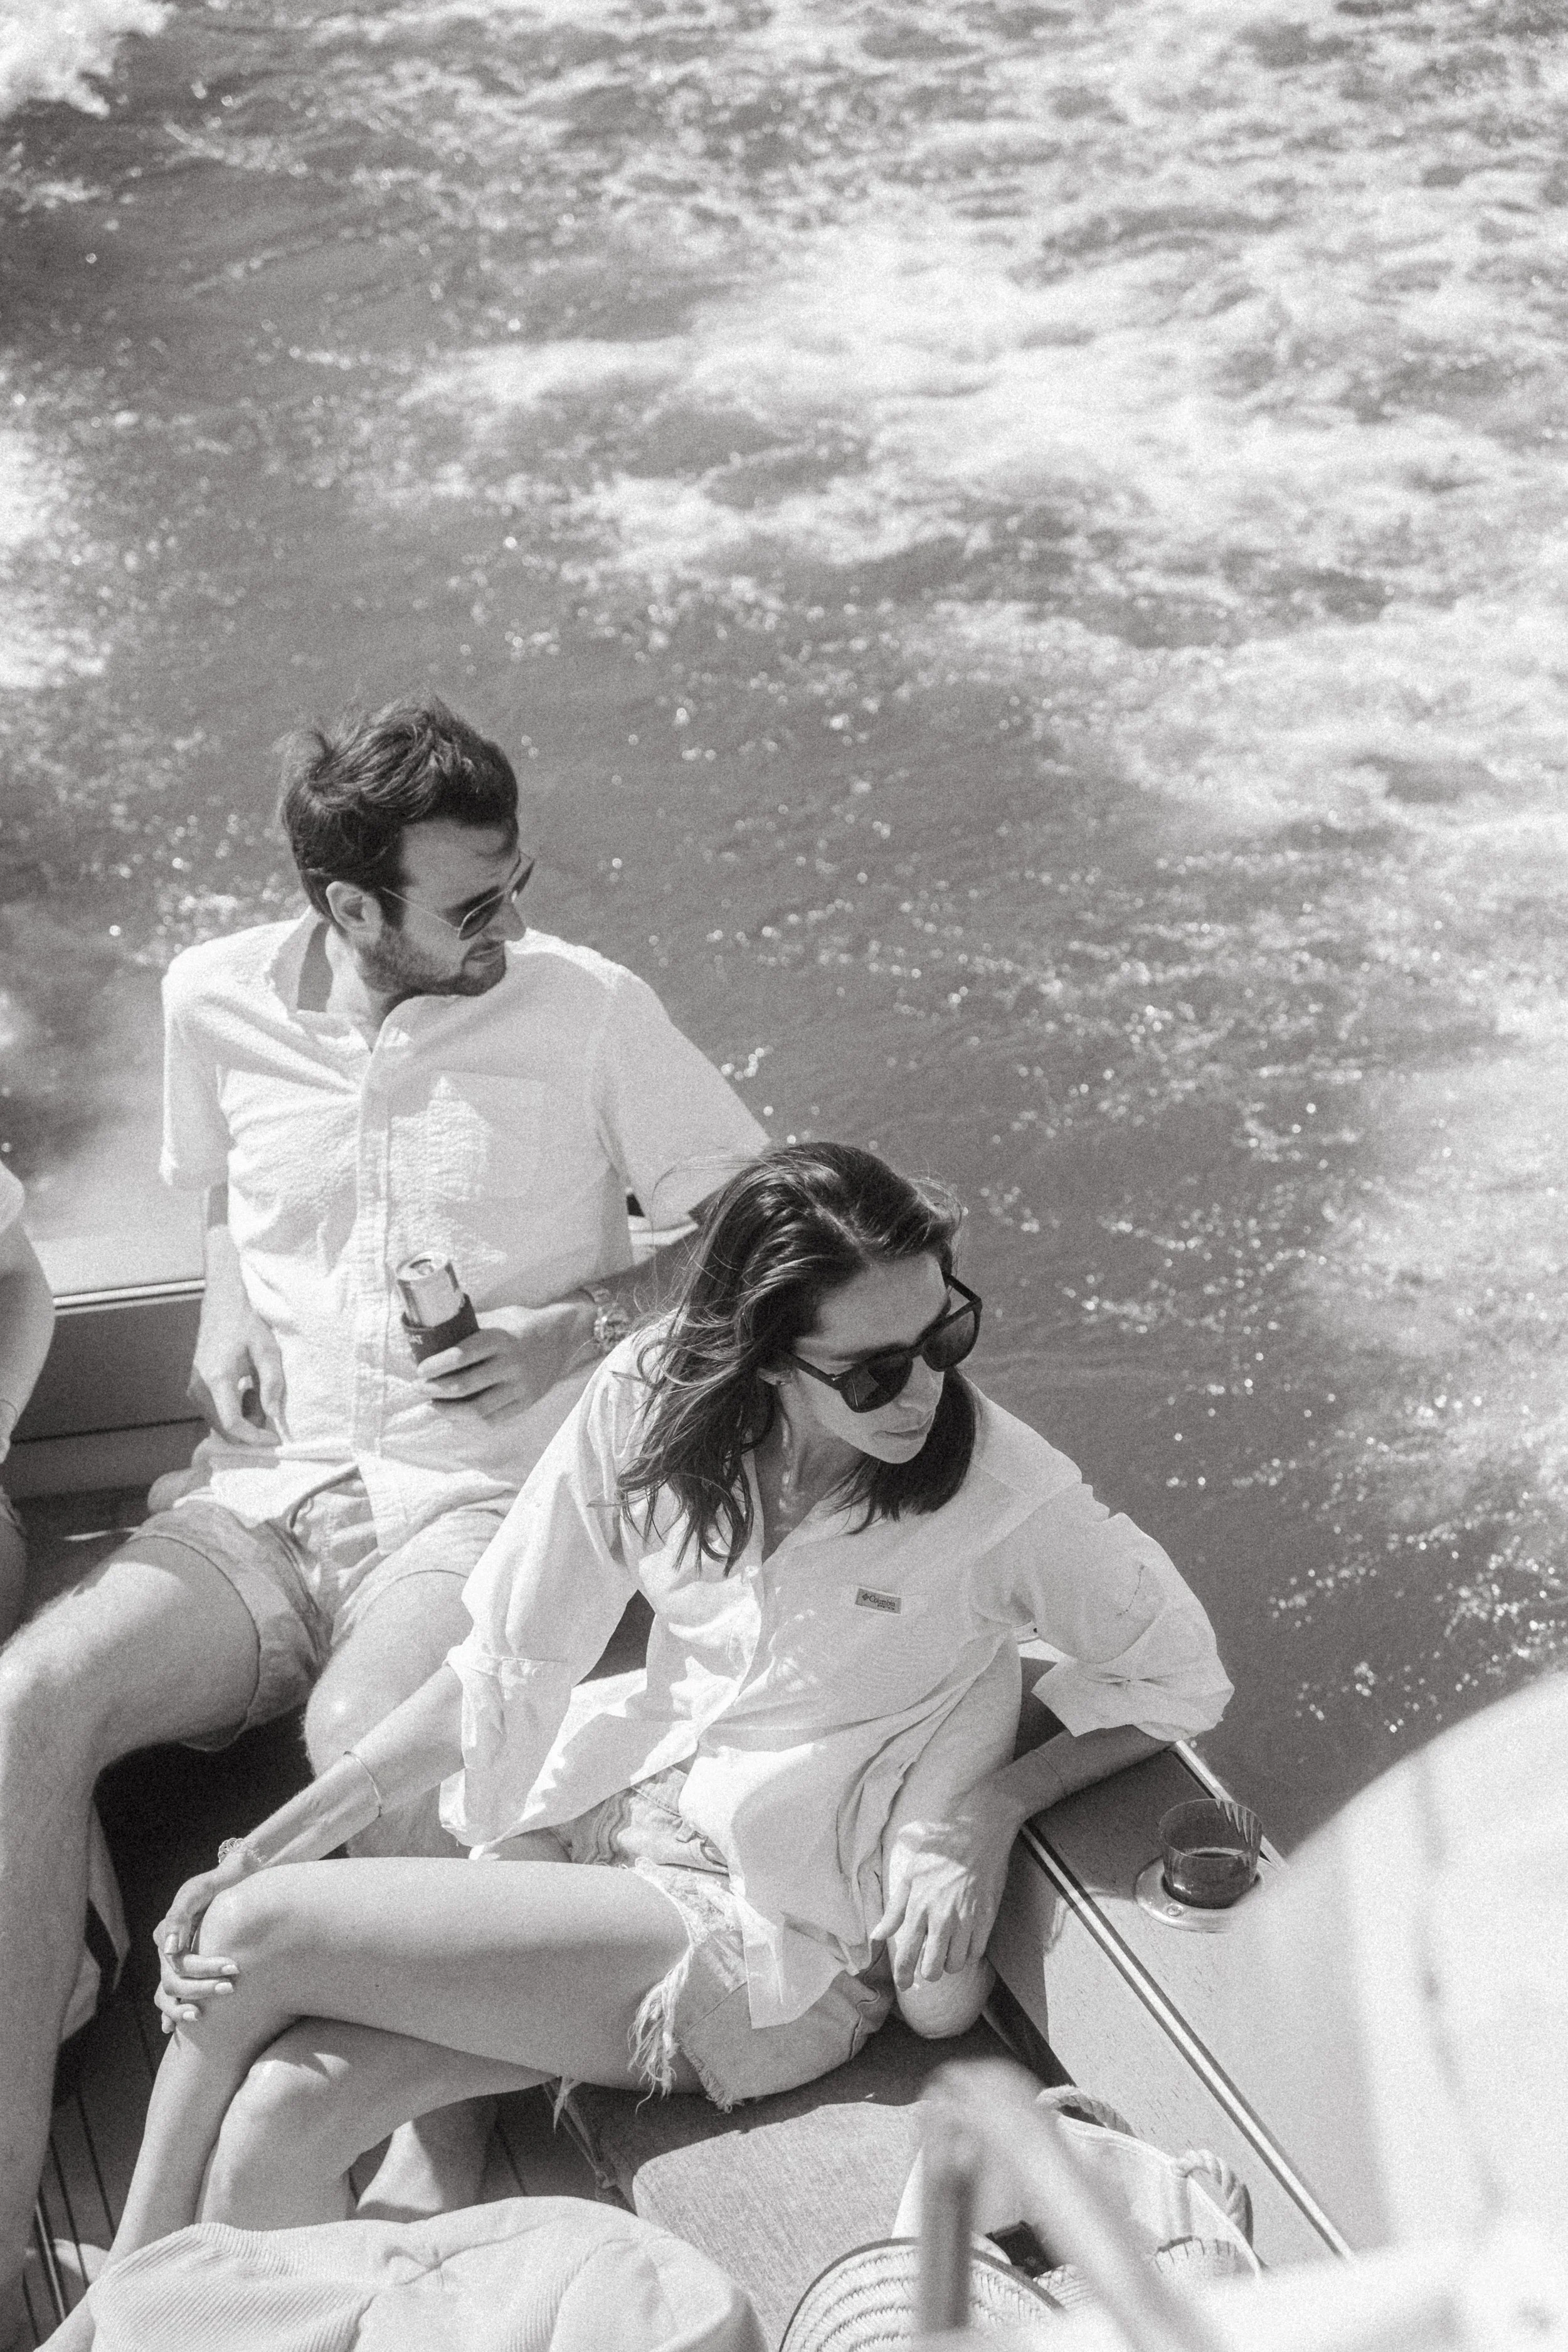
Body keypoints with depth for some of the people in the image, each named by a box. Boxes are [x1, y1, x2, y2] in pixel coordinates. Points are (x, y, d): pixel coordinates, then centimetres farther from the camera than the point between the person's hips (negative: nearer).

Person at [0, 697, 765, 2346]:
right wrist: (228, 1312, 4)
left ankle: (442, 2175, -21)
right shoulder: (216, 1003, 5)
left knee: (368, 1726, -38)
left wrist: (580, 1328, -12)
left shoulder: (585, 1009, -5)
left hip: (486, 1498, -4)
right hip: (274, 1493, 4)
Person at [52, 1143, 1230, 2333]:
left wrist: (999, 1802, -16)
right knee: (273, 2119, -19)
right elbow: (504, 1672, 0)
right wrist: (266, 1851, -7)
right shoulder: (651, 1400, -7)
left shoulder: (1003, 1494, -17)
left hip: (775, 1934, -4)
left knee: (258, 1938, -14)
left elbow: (1181, 1677, -2)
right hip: (606, 1821, 4)